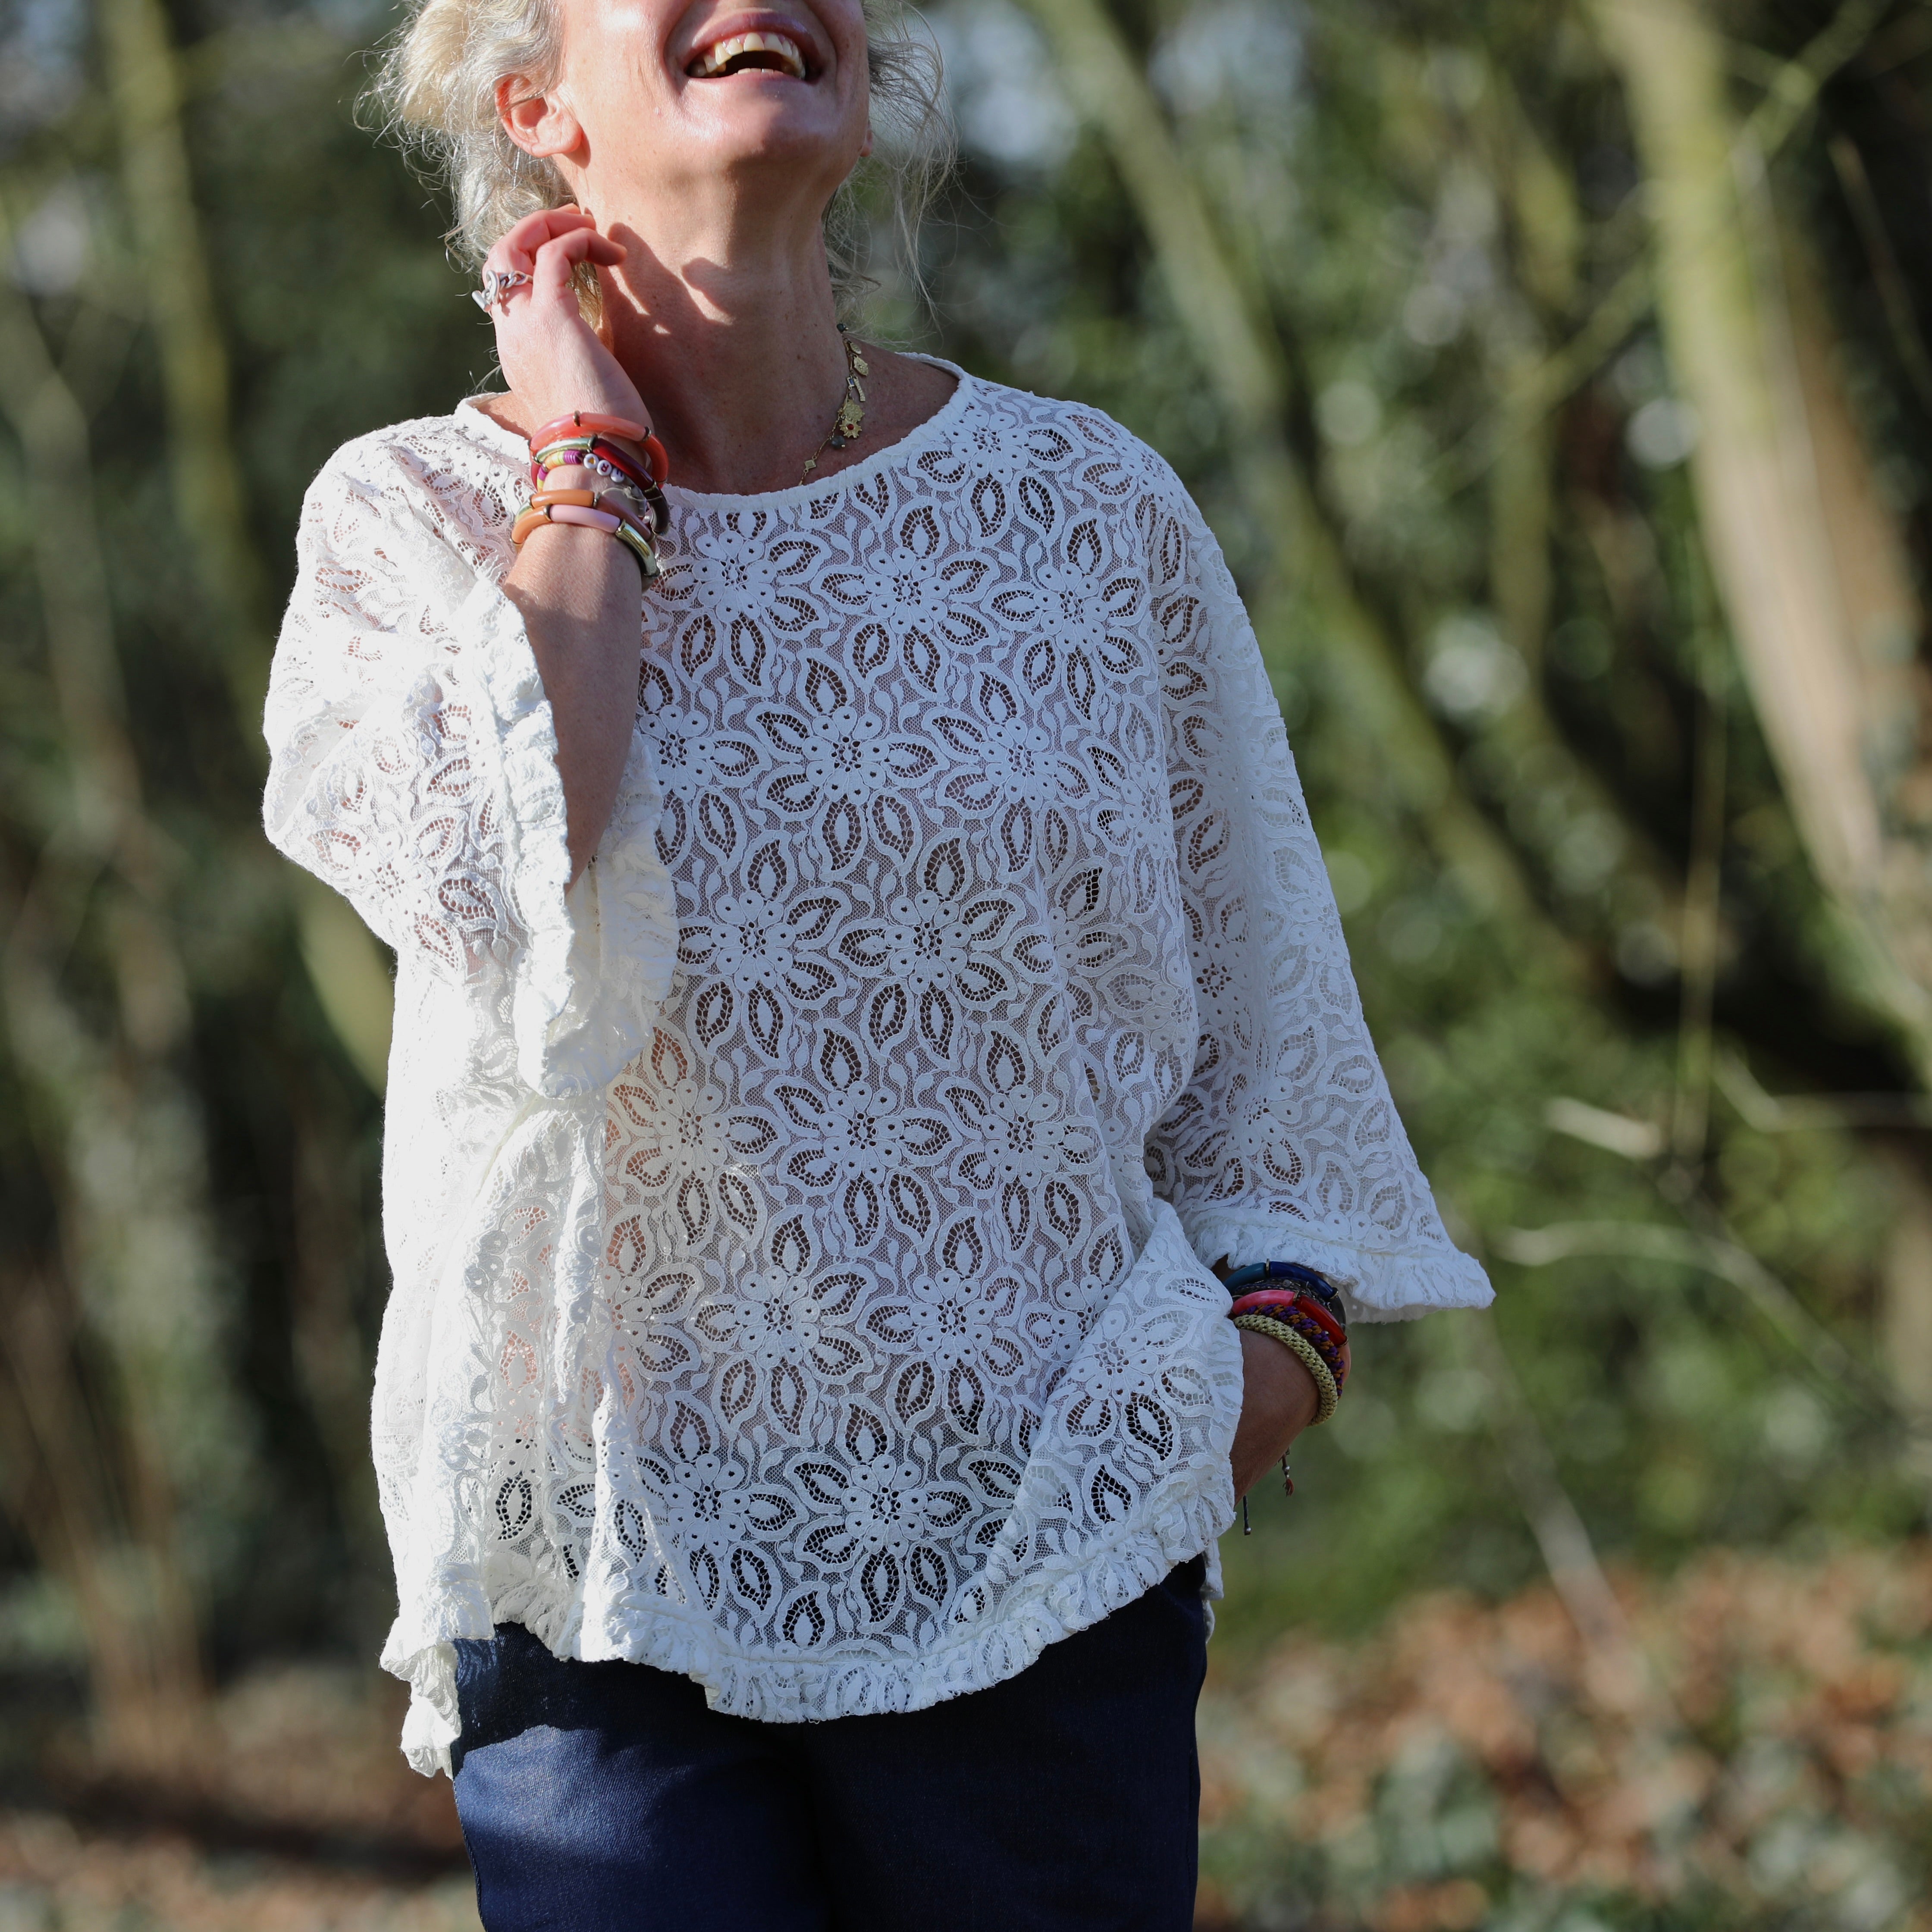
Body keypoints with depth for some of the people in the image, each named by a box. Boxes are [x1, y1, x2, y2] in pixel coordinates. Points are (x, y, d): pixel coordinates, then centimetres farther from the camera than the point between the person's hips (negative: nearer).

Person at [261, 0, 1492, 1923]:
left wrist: (1280, 1304, -1)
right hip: (611, 1546, -1)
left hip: (1052, 1538, 2)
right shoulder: (413, 517, -1)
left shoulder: (1087, 509, 4)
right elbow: (505, 912, -21)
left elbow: (1253, 989, 14)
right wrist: (592, 466, -10)